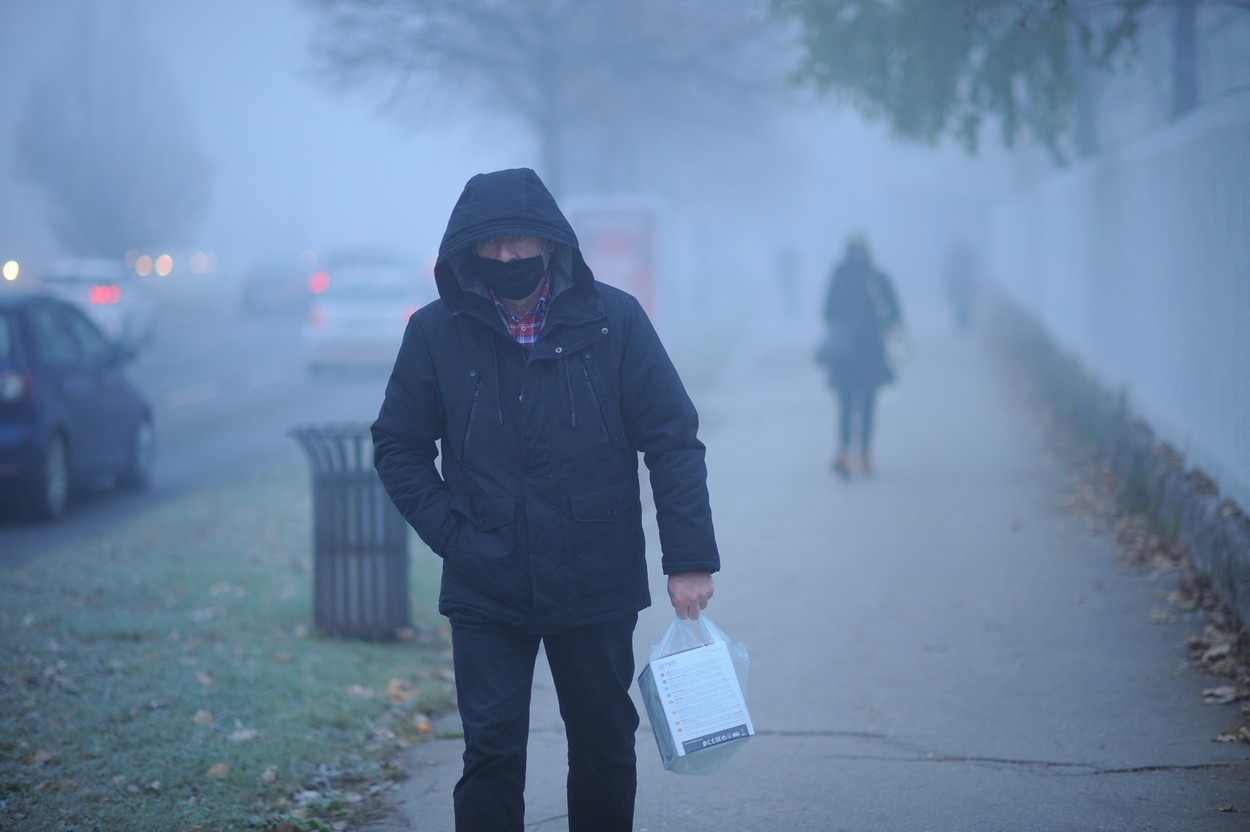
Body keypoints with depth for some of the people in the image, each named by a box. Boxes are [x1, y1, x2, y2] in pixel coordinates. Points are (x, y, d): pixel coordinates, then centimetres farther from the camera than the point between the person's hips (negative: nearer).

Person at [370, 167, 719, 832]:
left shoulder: (614, 320, -5)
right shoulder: (437, 331, -3)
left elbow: (673, 440, -3)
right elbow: (397, 445, 7)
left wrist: (689, 558, -8)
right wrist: (450, 533, -5)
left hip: (596, 584, 0)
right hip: (486, 590, 0)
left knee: (605, 750, 12)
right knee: (492, 754, -2)